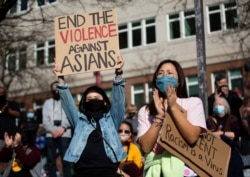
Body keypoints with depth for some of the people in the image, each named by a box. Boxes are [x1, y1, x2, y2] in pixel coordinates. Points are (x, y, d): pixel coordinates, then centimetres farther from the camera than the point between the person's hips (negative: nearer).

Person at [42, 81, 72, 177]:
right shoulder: (47, 102, 16)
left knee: (65, 160, -5)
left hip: (64, 135, -2)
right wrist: (52, 131, -7)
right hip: (50, 135, 2)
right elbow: (45, 120, 7)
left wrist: (63, 129, -13)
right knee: (51, 161, 2)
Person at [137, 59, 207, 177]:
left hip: (184, 167, -1)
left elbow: (192, 138, -10)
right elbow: (145, 147, -4)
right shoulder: (145, 111, 9)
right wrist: (159, 115, -8)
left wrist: (173, 107, -9)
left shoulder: (193, 103, 5)